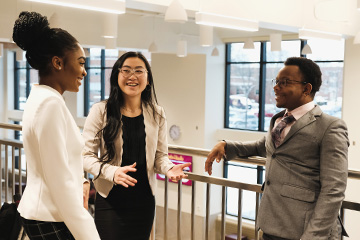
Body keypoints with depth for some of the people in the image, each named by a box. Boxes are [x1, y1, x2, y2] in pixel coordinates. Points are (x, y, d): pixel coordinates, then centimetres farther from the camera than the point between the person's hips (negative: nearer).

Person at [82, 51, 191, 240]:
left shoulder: (157, 114, 4)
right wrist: (112, 172, -24)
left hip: (144, 201, 3)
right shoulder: (100, 111, -6)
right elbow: (86, 155, -7)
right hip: (110, 201, -3)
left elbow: (160, 155, 8)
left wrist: (169, 168, -14)